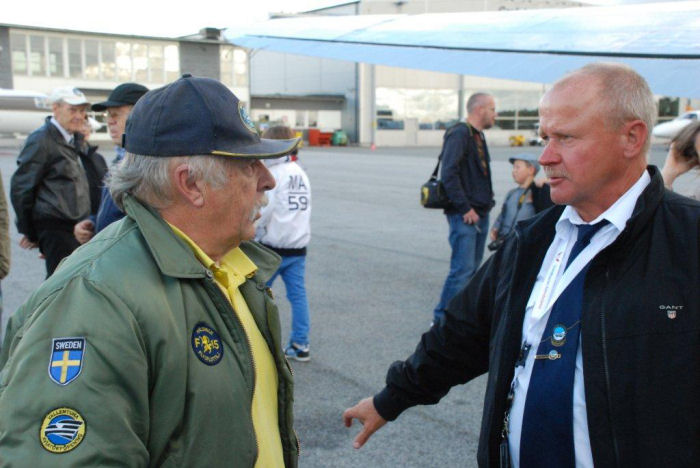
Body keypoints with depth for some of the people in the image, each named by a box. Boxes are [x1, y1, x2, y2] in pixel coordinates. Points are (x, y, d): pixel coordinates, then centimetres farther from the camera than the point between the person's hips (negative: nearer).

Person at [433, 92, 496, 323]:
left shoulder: (478, 136, 18)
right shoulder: (459, 134, -13)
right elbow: (448, 174, -22)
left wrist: (488, 200, 14)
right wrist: (465, 208, -19)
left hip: (480, 214, 10)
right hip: (464, 216, -10)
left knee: (472, 268, 14)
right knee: (463, 269, -10)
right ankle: (442, 319, 0)